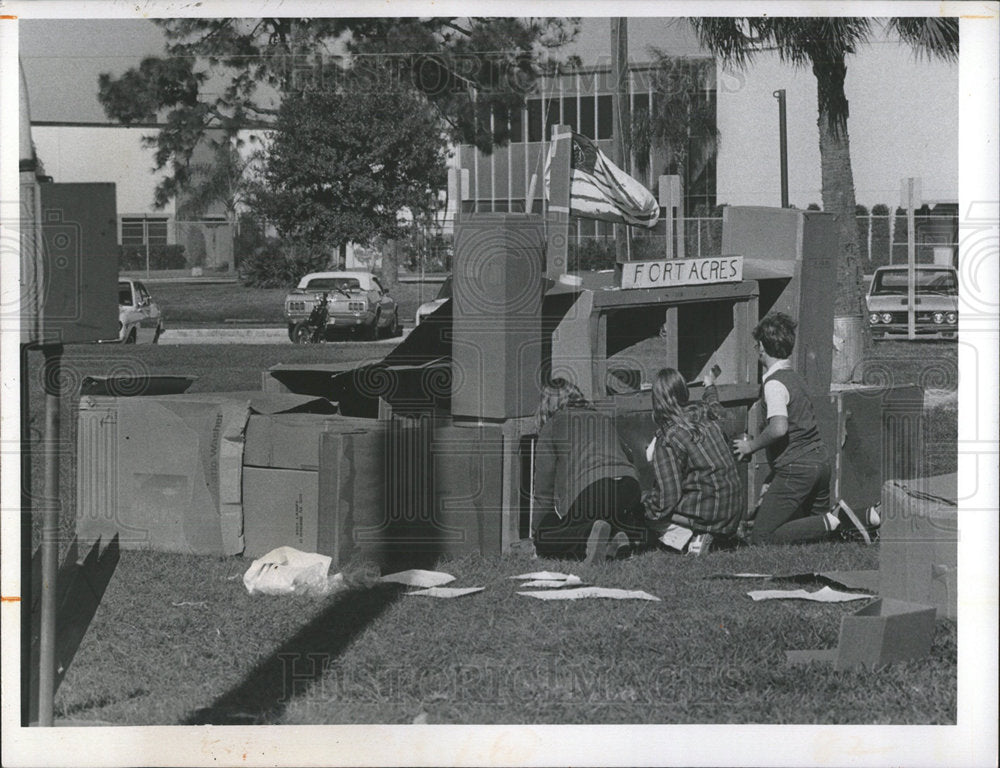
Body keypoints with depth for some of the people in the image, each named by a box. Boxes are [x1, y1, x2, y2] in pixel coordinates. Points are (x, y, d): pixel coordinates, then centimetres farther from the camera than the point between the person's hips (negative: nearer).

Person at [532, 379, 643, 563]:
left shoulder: (552, 426, 16)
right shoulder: (605, 420, 30)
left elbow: (544, 485, 14)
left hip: (588, 488, -5)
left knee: (543, 543, 7)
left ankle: (589, 533, -21)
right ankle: (614, 535, -1)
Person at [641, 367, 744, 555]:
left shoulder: (667, 439, -17)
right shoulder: (705, 413, 1)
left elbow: (668, 497, -18)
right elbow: (715, 405, 32)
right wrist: (710, 387, 54)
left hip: (707, 511, -7)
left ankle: (687, 536, -9)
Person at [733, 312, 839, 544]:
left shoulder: (774, 383, -14)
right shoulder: (795, 377, 15)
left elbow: (779, 428, -30)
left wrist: (751, 446, -11)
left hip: (796, 468, -9)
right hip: (820, 459, 9)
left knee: (761, 539, -6)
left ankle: (832, 524, -14)